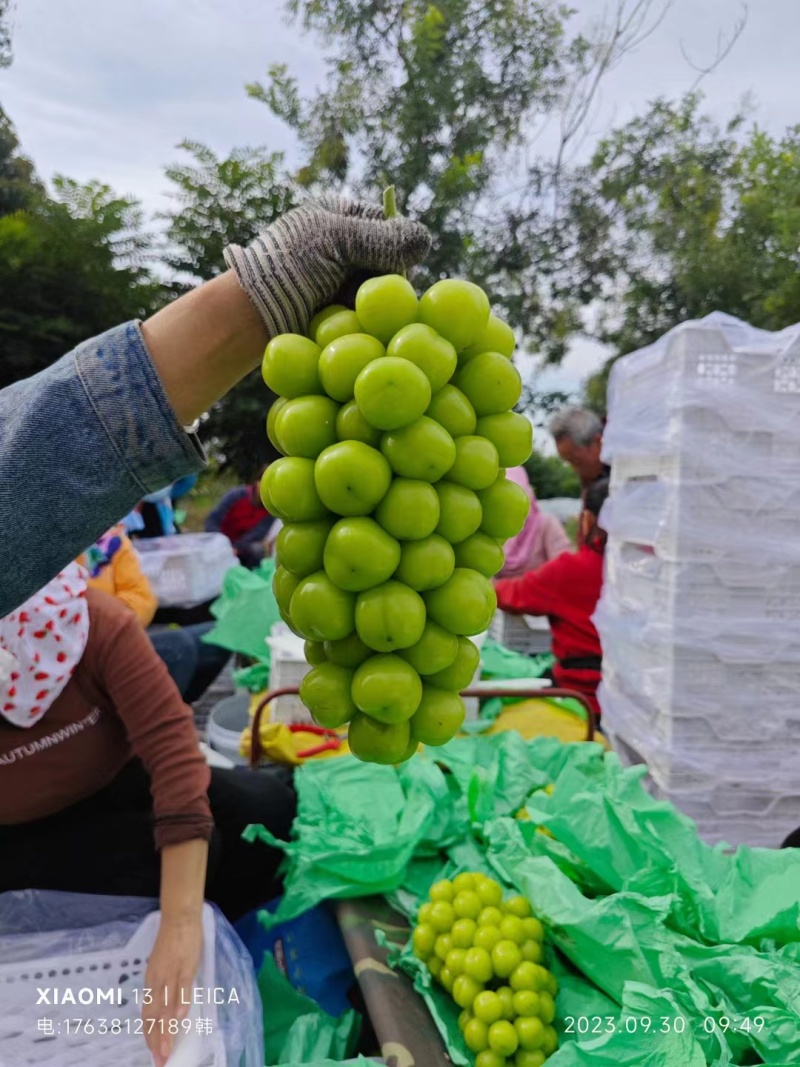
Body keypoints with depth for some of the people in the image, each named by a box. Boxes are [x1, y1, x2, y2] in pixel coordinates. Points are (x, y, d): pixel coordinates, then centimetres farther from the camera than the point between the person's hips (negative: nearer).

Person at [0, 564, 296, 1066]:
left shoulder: (93, 618, -29)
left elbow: (170, 744, -34)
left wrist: (181, 925, -40)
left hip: (117, 782, 2)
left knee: (269, 809, -21)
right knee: (176, 856, -29)